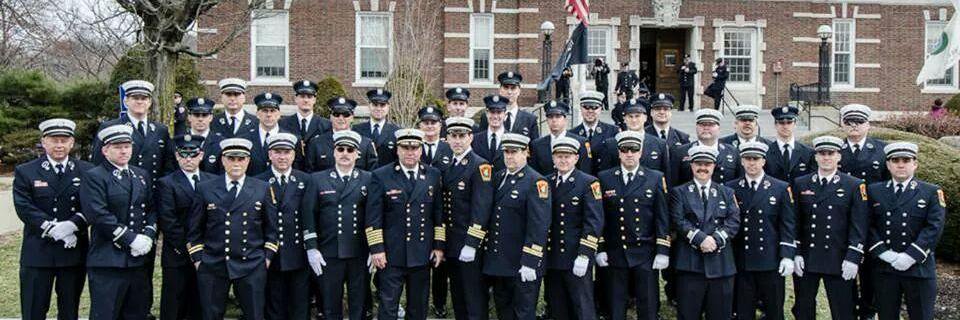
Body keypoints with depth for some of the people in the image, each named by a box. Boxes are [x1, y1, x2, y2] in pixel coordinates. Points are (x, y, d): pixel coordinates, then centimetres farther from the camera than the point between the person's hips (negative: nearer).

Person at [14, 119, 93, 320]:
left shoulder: (87, 171, 6)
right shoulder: (25, 172, 3)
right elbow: (24, 208, -8)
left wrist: (73, 224, -19)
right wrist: (53, 229, -18)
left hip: (74, 252, 1)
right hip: (37, 252, -1)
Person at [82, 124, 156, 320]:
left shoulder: (142, 175, 16)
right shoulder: (93, 177, -4)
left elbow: (152, 209, 13)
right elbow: (99, 215, -15)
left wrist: (148, 236, -6)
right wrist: (131, 239, -16)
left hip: (140, 258, 6)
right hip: (107, 259, -6)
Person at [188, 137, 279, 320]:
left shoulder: (263, 189, 6)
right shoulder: (205, 189, 6)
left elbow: (271, 228, 10)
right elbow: (195, 230, 9)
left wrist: (268, 257, 3)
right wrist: (197, 259, 3)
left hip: (252, 266, 0)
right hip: (212, 267, 0)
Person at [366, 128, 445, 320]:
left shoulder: (433, 175, 7)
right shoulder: (381, 176, -2)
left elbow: (439, 213, 9)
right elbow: (373, 217, -5)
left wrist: (439, 245, 4)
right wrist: (376, 249, -9)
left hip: (422, 254, 3)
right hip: (391, 255, -3)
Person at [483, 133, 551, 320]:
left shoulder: (536, 182, -12)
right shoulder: (498, 177, 10)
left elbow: (539, 226, -18)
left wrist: (530, 262, -22)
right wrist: (488, 251, 11)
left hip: (522, 264, -7)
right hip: (498, 262, 7)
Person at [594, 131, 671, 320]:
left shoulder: (656, 178, 4)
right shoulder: (604, 178, 5)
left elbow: (662, 218, 2)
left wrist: (663, 251, -4)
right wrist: (600, 249, 0)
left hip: (646, 254, 0)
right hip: (614, 254, 0)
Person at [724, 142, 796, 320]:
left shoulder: (781, 188, 3)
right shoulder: (731, 188, 5)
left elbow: (788, 225, 0)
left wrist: (787, 256, -8)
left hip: (771, 261, -1)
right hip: (741, 262, 1)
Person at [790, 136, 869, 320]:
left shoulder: (855, 186, 0)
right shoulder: (800, 184, 6)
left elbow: (858, 226, -4)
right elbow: (795, 222, 6)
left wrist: (853, 258, -12)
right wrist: (796, 253, -2)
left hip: (839, 261, -2)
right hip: (805, 260, 2)